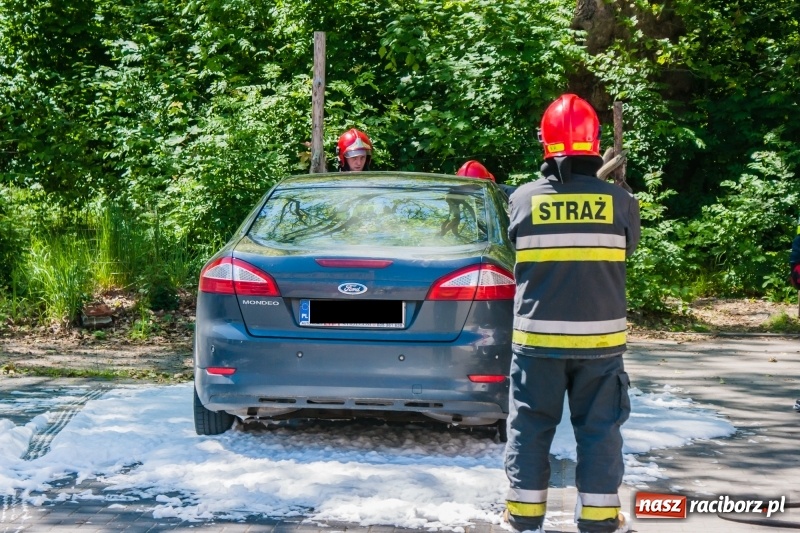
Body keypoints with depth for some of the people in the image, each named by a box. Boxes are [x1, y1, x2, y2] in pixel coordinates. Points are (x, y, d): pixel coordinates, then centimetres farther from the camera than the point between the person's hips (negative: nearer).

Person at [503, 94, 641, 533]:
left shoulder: (523, 199, -6)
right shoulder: (619, 201, -7)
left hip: (537, 336, 0)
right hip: (600, 337, 0)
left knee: (529, 425, 11)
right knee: (599, 427, 10)